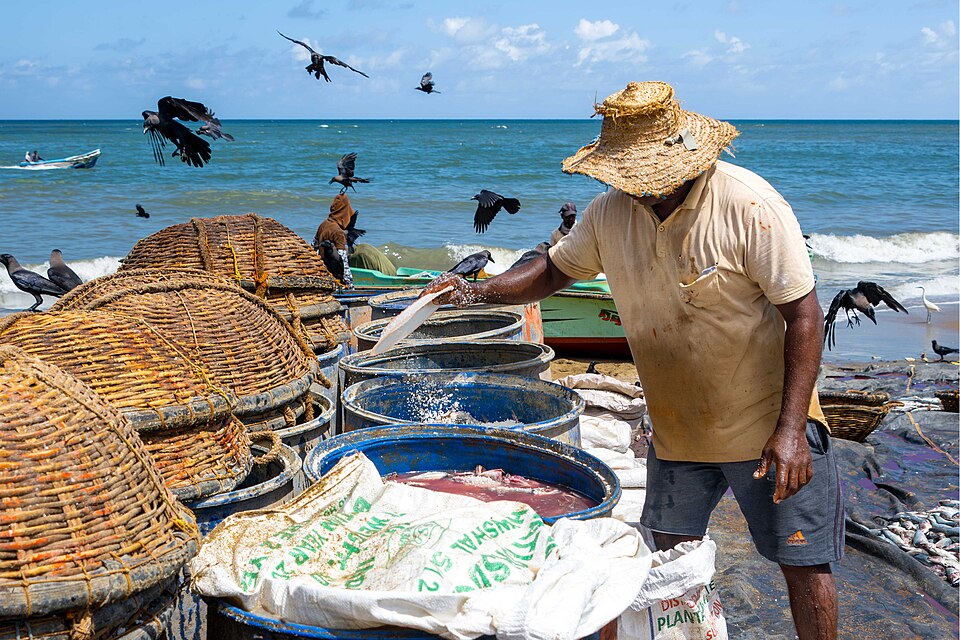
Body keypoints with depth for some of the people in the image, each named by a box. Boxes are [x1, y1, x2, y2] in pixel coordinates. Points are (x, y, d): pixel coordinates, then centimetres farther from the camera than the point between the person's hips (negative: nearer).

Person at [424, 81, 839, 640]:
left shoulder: (749, 205, -21)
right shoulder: (611, 212, -5)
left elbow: (804, 313, -20)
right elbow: (556, 269, 11)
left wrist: (789, 429, -25)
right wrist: (479, 293, -7)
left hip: (771, 425, -5)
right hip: (677, 427, 5)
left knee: (805, 565, 2)